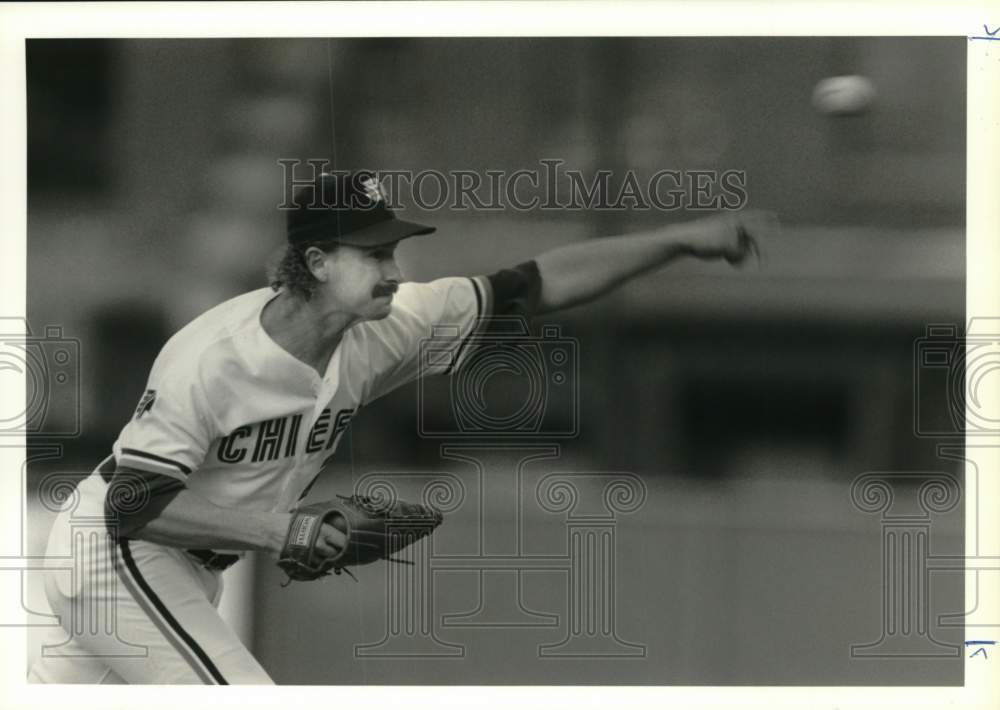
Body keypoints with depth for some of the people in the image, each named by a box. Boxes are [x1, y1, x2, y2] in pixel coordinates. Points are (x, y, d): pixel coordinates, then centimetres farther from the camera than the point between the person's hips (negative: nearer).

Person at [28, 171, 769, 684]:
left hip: (188, 569, 7)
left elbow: (537, 286, -9)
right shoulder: (209, 359, -27)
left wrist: (680, 239, -14)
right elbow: (132, 507, -26)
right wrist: (277, 528, -32)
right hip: (116, 554, -7)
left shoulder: (383, 331, -9)